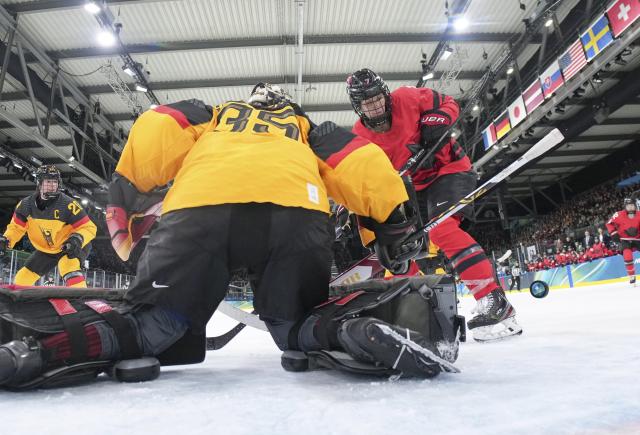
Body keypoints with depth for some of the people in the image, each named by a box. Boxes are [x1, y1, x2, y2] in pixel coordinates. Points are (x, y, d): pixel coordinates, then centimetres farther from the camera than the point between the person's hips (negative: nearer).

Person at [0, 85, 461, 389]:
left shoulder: (214, 115, 40)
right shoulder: (308, 129, 40)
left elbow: (158, 123, 21)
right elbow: (359, 157, 24)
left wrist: (123, 196, 20)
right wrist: (393, 221, 25)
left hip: (199, 205, 1)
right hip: (296, 209, 0)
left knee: (152, 326, 10)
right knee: (301, 326, 15)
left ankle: (42, 342, -16)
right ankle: (373, 319, -15)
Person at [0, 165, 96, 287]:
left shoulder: (67, 204, -27)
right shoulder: (26, 204, -11)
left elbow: (89, 227, -24)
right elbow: (16, 227, 3)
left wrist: (77, 239, -41)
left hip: (72, 248, -6)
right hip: (46, 250, 6)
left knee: (69, 266, -37)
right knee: (22, 279, 11)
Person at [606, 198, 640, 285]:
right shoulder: (619, 215, -14)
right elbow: (609, 223, -3)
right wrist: (614, 233, -12)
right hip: (624, 240, -3)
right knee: (627, 255, -24)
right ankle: (632, 276, -12)